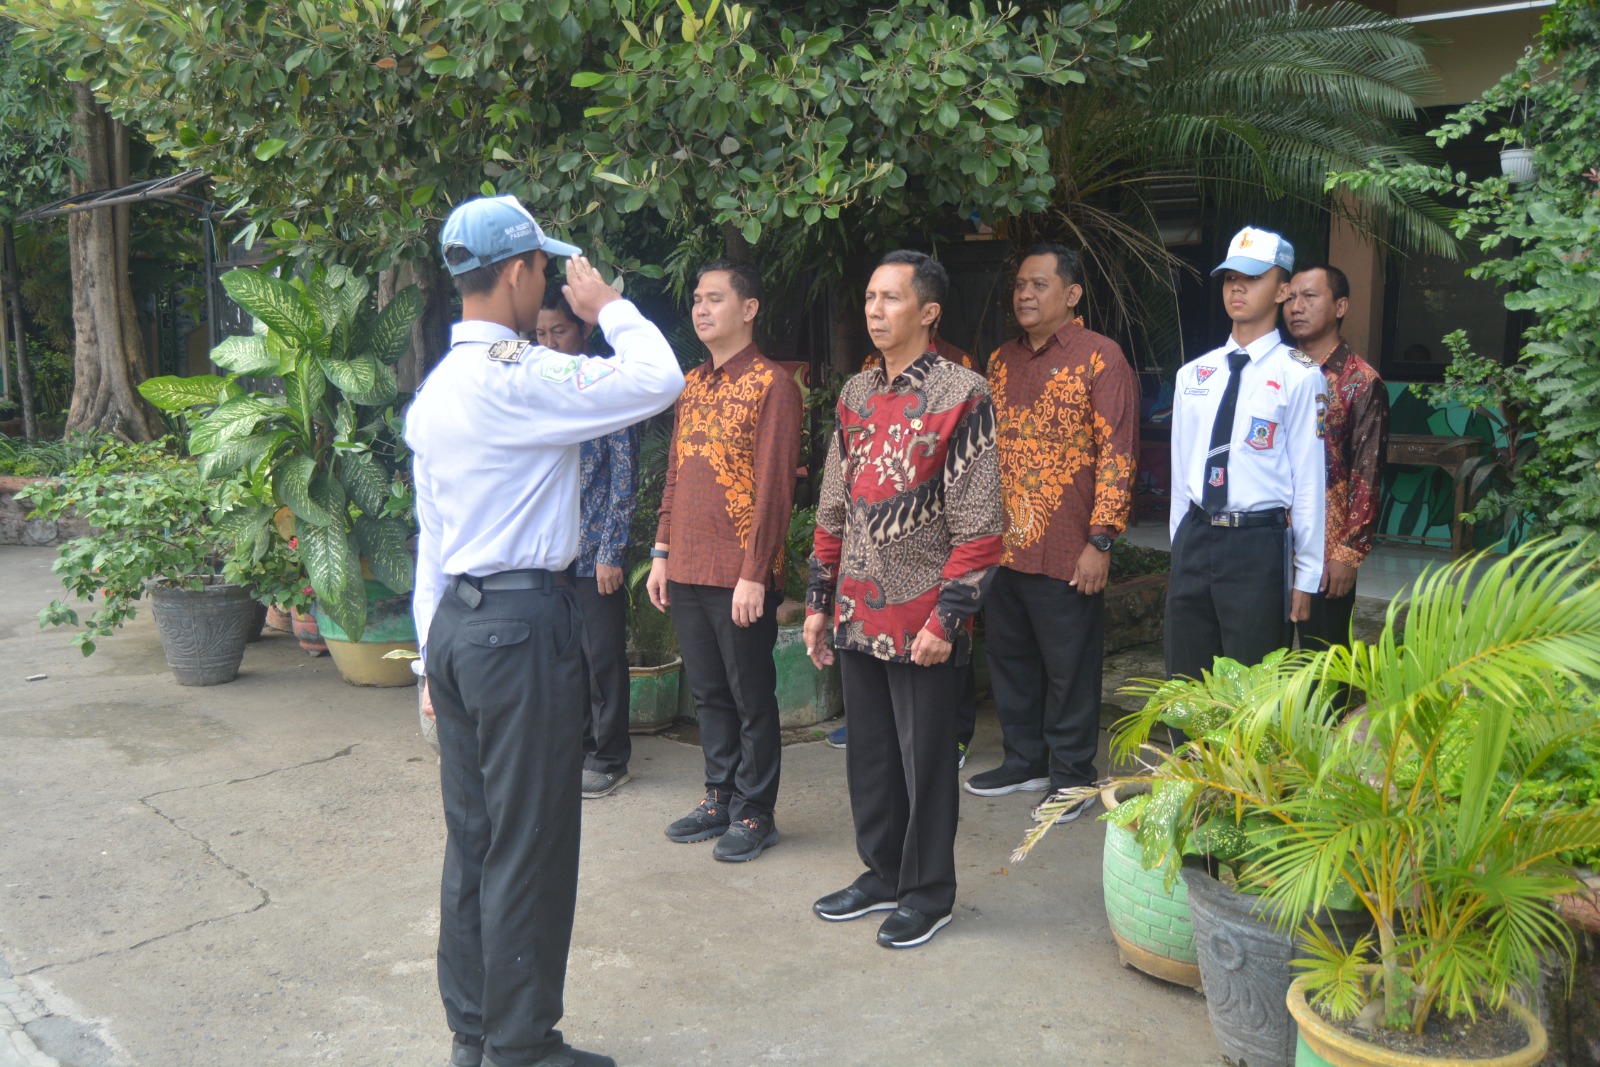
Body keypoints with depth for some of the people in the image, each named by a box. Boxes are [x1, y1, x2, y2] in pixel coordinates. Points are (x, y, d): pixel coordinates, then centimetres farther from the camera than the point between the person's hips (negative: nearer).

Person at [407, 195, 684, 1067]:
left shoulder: (435, 390, 13)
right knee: (528, 850, 2)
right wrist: (609, 308, -1)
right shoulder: (520, 377, -15)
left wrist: (435, 651, 21)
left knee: (472, 840, 15)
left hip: (455, 623, 9)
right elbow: (657, 380, -19)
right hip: (523, 623, -9)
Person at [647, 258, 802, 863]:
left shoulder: (772, 386, -10)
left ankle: (755, 814, 16)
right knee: (708, 693, 16)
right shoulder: (692, 385, 14)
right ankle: (720, 798, 29)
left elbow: (774, 488, -14)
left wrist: (754, 574, -17)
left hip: (740, 578, -7)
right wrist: (662, 552, 12)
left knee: (751, 699, 4)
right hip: (686, 573, 7)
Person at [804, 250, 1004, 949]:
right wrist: (818, 601, 12)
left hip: (921, 620, -6)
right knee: (869, 753, 17)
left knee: (926, 758, 7)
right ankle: (881, 873, 33)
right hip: (856, 615, 6)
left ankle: (929, 892, 23)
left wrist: (947, 618, -17)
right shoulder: (856, 394, 10)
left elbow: (978, 523, -13)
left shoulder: (961, 395, -10)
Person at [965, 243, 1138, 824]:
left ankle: (1071, 776, 17)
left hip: (1066, 552, -7)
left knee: (1069, 667, 4)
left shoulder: (1099, 358, -7)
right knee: (1010, 657, 15)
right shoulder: (1003, 361, 13)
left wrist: (1100, 540, -17)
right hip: (1001, 544, 7)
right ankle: (1024, 760, 31)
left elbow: (1116, 452, -12)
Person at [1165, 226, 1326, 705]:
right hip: (1194, 539, 5)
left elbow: (1308, 478, -7)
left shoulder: (1297, 375, -7)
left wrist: (1305, 575, -6)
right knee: (1185, 685, 14)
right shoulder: (1193, 374, 9)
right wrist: (1180, 550, 15)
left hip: (1259, 545, -5)